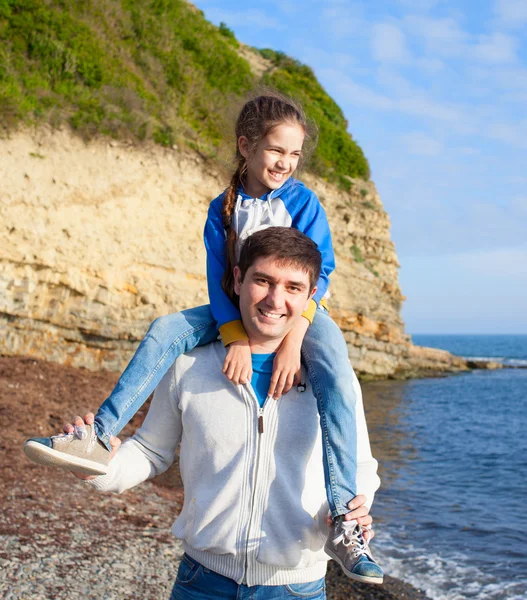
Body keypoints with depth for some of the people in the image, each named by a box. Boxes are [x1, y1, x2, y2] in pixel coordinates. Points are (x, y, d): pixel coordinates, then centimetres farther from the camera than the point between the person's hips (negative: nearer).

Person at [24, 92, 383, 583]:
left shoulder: (303, 201, -7)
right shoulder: (224, 208, 0)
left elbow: (319, 273, -15)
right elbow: (218, 278, -8)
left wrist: (293, 340, -28)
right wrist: (235, 338, -25)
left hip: (300, 310, -3)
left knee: (336, 378, -31)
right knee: (166, 330, -18)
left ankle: (343, 513, -33)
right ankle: (100, 437, -22)